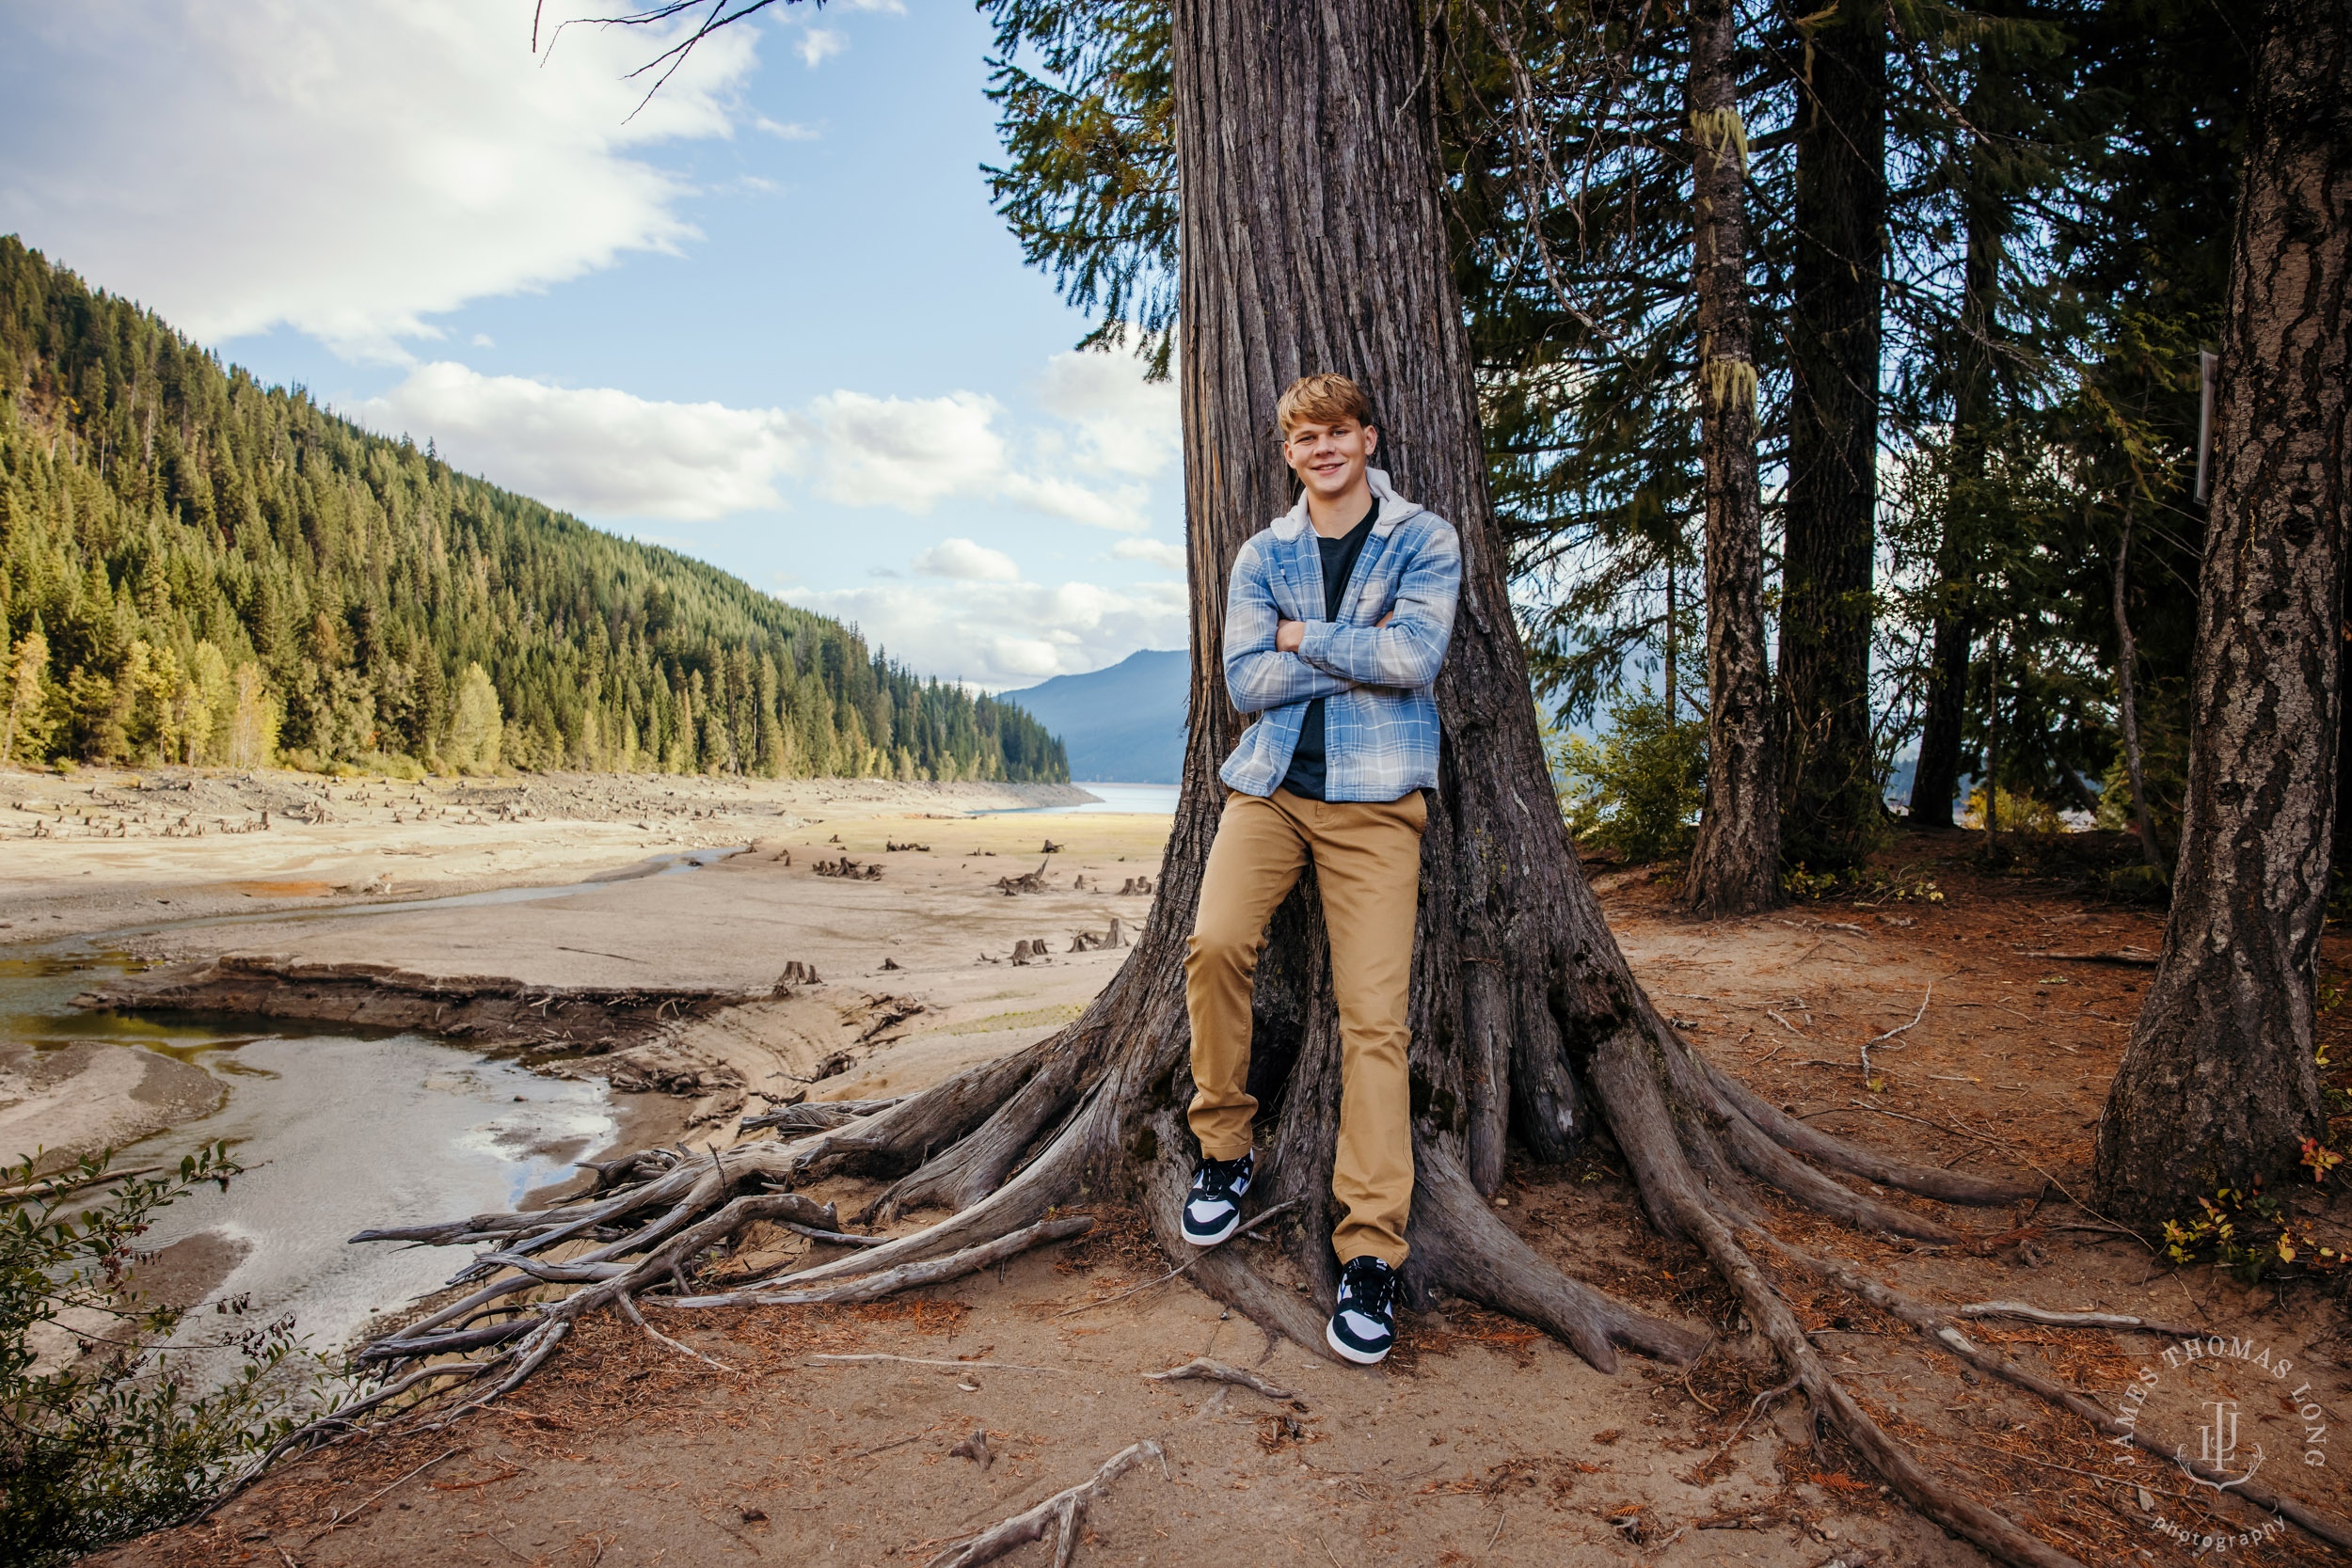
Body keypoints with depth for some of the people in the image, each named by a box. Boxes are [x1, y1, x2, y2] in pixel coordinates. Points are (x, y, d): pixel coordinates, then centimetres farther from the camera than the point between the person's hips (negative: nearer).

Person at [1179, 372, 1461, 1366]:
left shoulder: (1425, 541, 7)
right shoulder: (1262, 554, 15)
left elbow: (1416, 655, -11)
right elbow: (1247, 679, 1)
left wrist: (1304, 636, -1)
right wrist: (1362, 655, -4)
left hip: (1374, 798, -2)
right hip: (1268, 784, 3)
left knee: (1375, 1014, -10)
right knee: (1215, 942, -20)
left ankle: (1369, 1249, -4)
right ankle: (1224, 1149, 3)